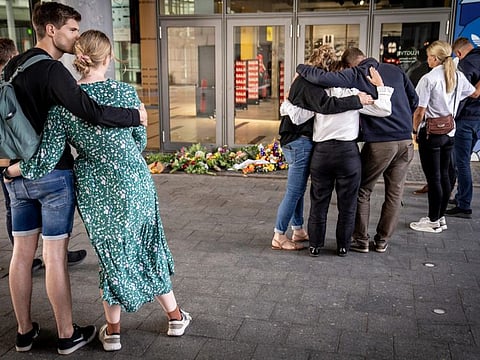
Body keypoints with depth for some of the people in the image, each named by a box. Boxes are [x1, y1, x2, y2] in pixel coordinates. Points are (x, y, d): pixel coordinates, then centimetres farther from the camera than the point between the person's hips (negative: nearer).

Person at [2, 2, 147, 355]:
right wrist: (136, 116, -14)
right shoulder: (52, 70, -17)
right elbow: (92, 112, -26)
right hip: (53, 174, -7)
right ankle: (68, 335, 13)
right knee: (55, 254, 0)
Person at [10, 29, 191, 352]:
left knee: (110, 252, 17)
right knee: (149, 245, 18)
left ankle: (112, 331, 28)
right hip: (135, 182, 0)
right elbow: (141, 140, 4)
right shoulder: (125, 92, -9)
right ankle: (175, 316, 31)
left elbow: (48, 159, -11)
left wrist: (14, 168, 8)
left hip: (95, 189, 0)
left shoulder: (62, 103, -10)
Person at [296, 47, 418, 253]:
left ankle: (361, 240, 16)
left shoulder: (355, 75, -5)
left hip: (379, 142, -5)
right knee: (394, 193, 13)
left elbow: (323, 78, -19)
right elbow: (414, 100, 16)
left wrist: (300, 68, -1)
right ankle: (383, 240, 23)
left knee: (363, 191, 11)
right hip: (406, 140, 5)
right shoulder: (395, 70, 11)